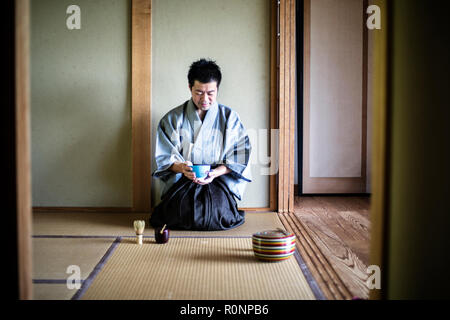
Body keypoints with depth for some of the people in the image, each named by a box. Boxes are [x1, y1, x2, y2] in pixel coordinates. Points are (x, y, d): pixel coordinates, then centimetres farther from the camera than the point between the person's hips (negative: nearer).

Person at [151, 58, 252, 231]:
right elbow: (164, 158, 4)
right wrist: (181, 167, -19)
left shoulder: (230, 118, 7)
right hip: (181, 183, 1)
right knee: (180, 213, -27)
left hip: (219, 181, 0)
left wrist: (215, 172, -17)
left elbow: (239, 158, 2)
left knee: (217, 211, -29)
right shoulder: (172, 119, 7)